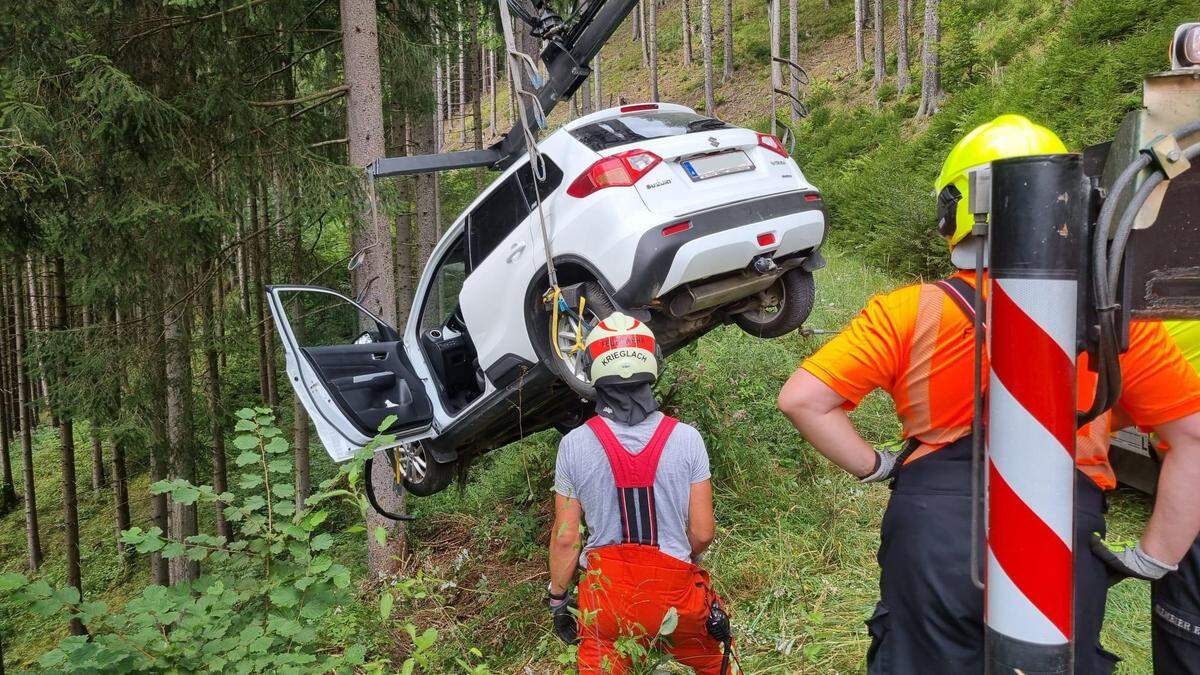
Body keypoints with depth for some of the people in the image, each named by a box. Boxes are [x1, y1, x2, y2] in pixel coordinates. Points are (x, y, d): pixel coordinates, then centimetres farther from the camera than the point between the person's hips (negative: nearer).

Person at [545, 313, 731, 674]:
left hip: (606, 594, -1)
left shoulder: (574, 445, -10)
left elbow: (565, 537, -4)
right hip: (675, 593, 2)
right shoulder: (686, 438, -9)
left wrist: (557, 600, 10)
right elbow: (702, 533, -4)